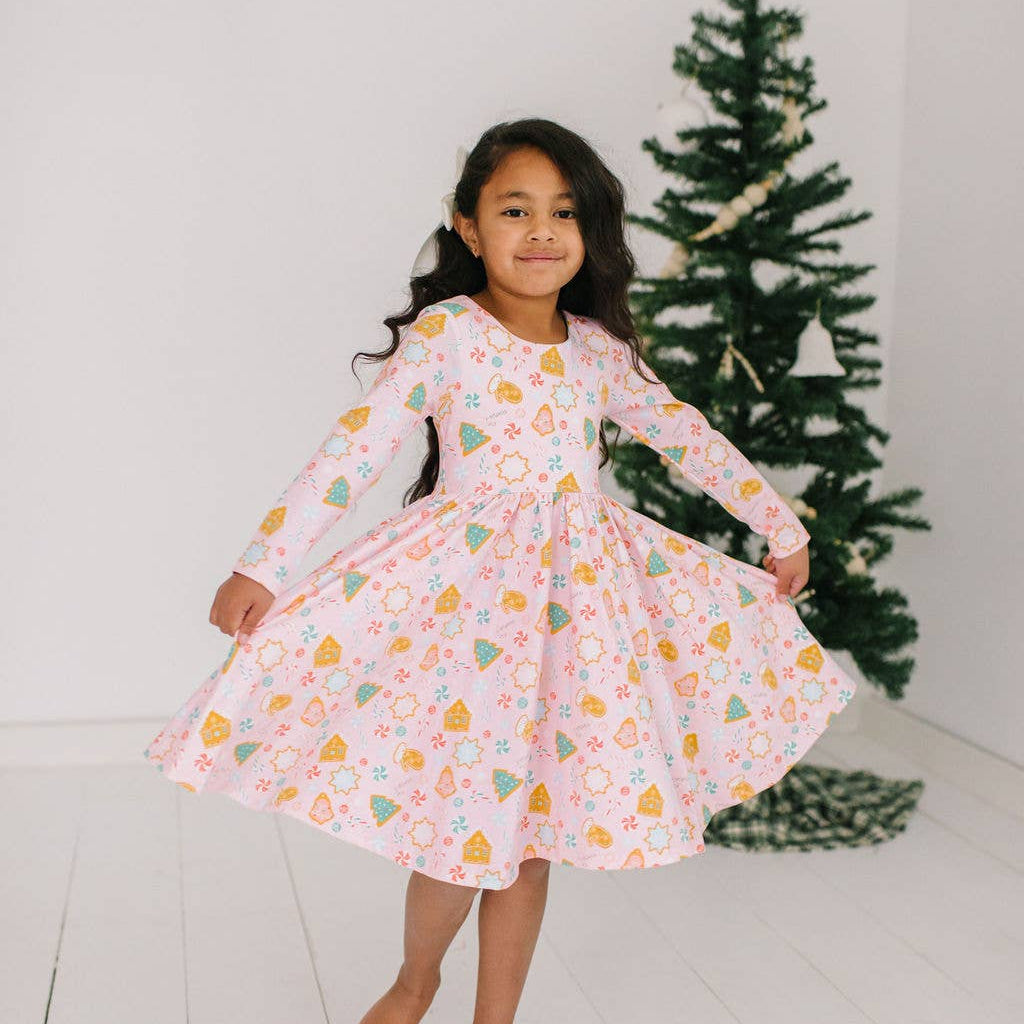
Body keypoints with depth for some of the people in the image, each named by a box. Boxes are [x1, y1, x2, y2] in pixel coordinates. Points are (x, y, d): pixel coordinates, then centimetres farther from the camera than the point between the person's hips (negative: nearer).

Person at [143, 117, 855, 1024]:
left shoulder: (599, 351, 7)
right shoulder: (442, 335, -6)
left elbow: (688, 438, 17)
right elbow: (355, 449, -12)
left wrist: (781, 527, 22)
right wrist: (263, 566, -18)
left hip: (578, 590, 4)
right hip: (463, 590, -4)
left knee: (530, 832, 8)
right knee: (463, 822, -1)